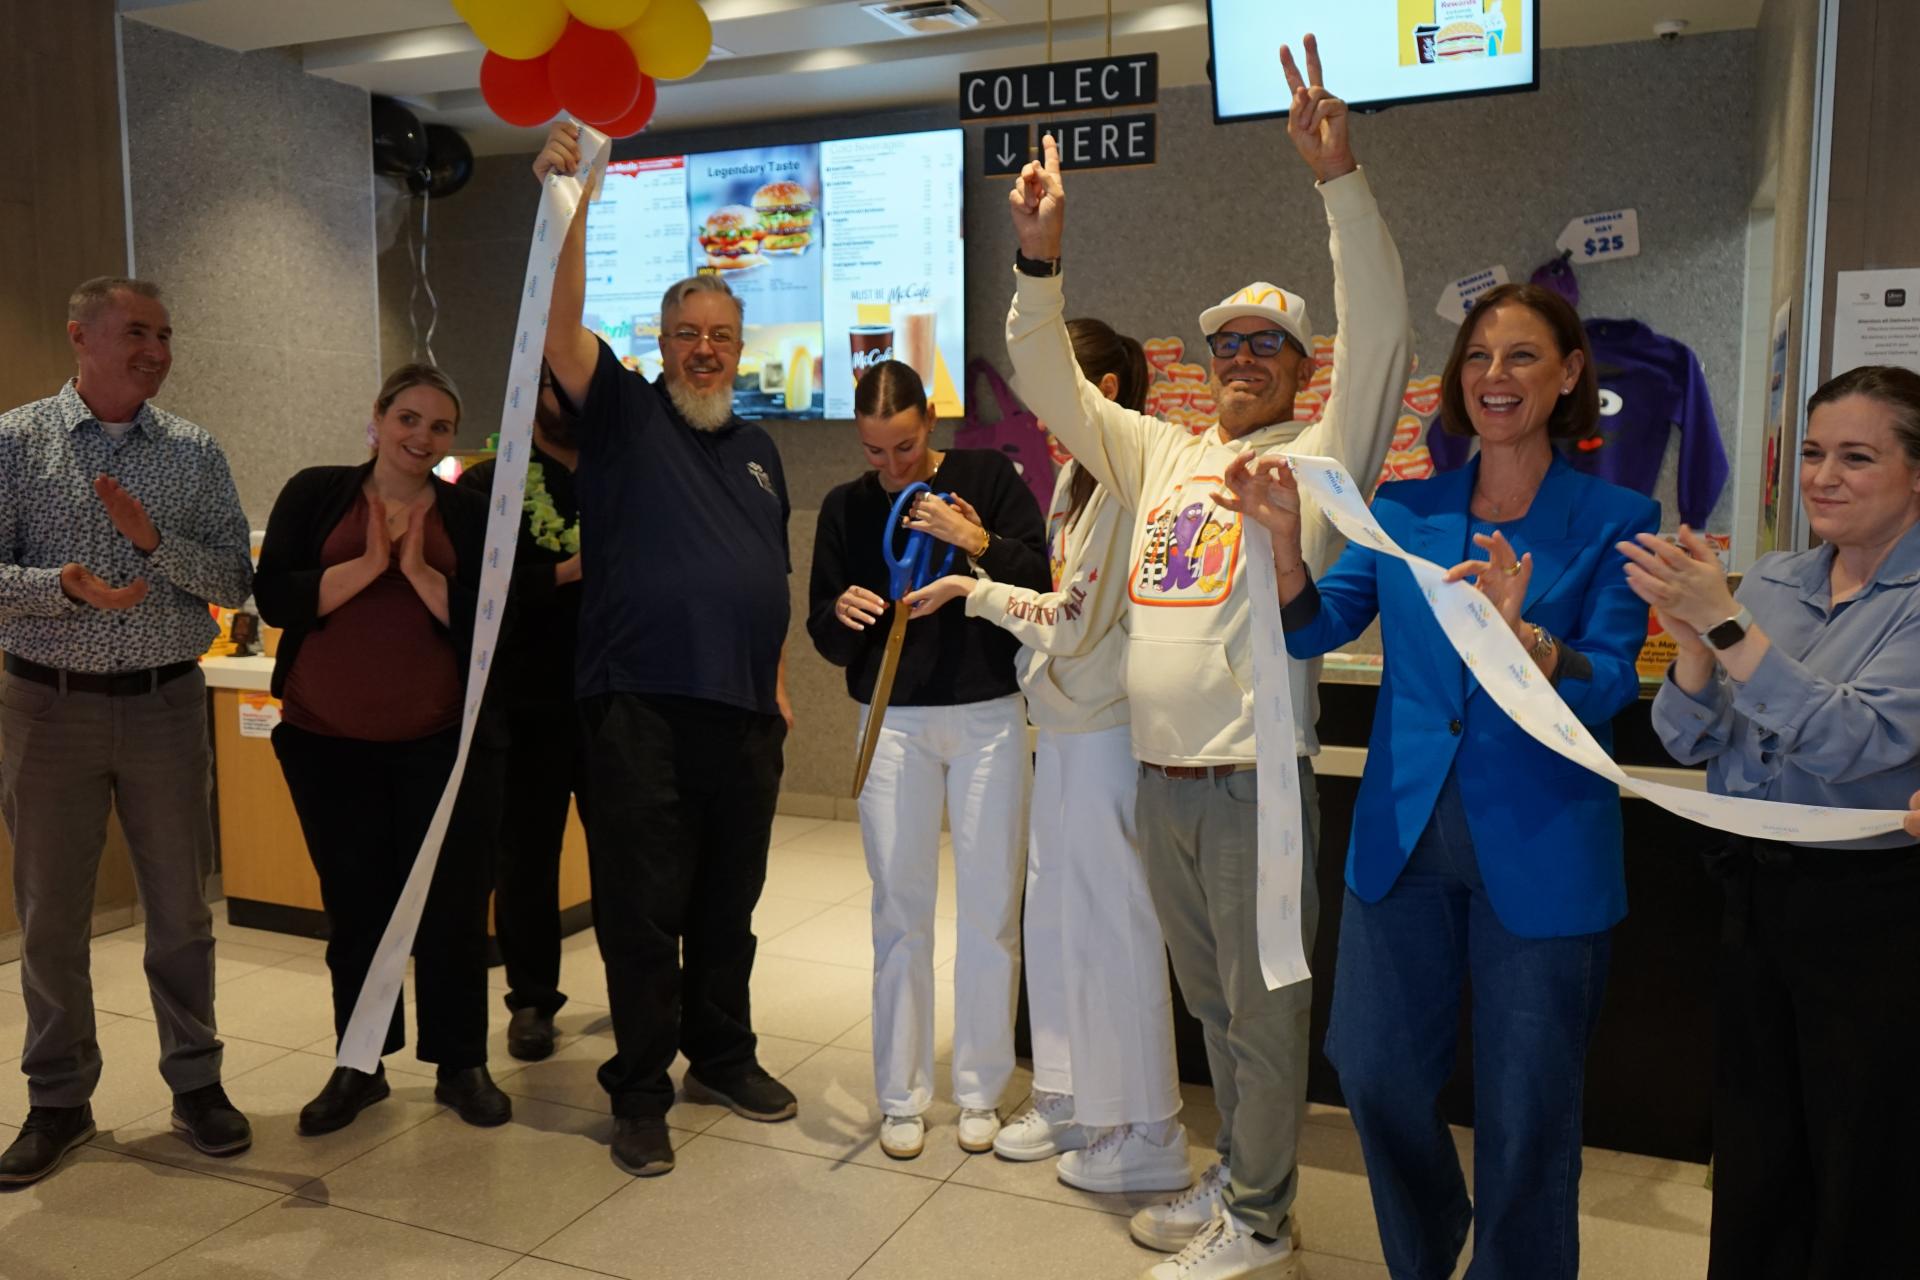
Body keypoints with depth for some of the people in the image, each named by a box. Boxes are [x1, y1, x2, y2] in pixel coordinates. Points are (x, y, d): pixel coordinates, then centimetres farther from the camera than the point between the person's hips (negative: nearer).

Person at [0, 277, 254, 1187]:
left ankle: (196, 1083, 23)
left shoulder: (196, 453, 4)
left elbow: (236, 582, -2)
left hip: (166, 703, 1)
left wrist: (155, 542, -17)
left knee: (180, 907, 9)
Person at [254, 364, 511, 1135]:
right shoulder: (315, 494, 2)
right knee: (354, 906, 11)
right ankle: (358, 1066, 25)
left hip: (439, 743, 0)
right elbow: (274, 599, -8)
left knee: (450, 904, 4)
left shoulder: (469, 515, 1)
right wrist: (368, 565, -15)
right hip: (328, 742, 1)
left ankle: (461, 1065, 19)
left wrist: (418, 571, -16)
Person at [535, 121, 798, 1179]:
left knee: (728, 904, 15)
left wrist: (778, 684, 16)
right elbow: (562, 328, -15)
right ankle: (640, 1095, 16)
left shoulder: (757, 449, 18)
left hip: (743, 712, 5)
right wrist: (569, 207, -26)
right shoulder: (623, 415, 3)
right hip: (639, 706, -5)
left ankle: (724, 1059, 32)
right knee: (641, 911, 2)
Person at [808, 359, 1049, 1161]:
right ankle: (900, 1096, 17)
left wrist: (980, 544, -23)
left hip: (988, 716, -1)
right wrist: (842, 613, -16)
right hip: (892, 723, 1)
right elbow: (827, 637, 6)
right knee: (900, 910, 5)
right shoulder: (845, 508, 5)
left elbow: (1044, 583, -7)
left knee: (991, 908, 4)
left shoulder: (987, 477, -1)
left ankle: (981, 1092, 19)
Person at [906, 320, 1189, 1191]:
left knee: (1112, 922, 0)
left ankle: (1142, 1134, 15)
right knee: (1054, 912, 16)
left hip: (1104, 731, -9)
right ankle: (1068, 1101, 32)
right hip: (1064, 726, 10)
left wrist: (975, 592, -6)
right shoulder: (1076, 475, 13)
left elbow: (1074, 621, -17)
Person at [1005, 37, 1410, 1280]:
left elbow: (1383, 334, -16)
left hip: (1254, 779, -6)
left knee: (1265, 1008, 6)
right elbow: (1053, 385, 13)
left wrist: (1340, 176, -23)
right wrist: (1040, 258, 0)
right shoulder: (1160, 452, 13)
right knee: (1212, 1001, 20)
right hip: (1157, 778, 6)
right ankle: (1237, 1174, 37)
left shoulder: (1319, 452, -3)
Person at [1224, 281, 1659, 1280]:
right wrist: (1285, 536, -17)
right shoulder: (1406, 510, 6)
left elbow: (1609, 690, -14)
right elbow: (1313, 629, 0)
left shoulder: (1614, 521, -4)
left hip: (1540, 857, -3)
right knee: (1377, 1076, 14)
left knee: (1525, 1116, 8)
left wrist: (1524, 641, -33)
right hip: (1405, 839, 4)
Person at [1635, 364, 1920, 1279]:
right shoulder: (1769, 584, 6)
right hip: (1756, 892, 5)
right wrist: (1692, 644, -14)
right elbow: (1691, 743, 4)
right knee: (1752, 1167, 15)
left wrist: (1726, 623, -27)